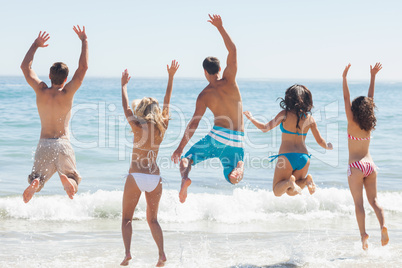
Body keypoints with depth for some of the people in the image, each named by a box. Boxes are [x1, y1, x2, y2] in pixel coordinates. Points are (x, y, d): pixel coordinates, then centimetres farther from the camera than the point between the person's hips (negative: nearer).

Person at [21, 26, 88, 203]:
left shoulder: (41, 91, -1)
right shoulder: (67, 93, -7)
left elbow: (25, 66, 12)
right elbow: (83, 67, -6)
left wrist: (35, 45, 22)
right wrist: (84, 41, 1)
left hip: (44, 143, 2)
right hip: (63, 142, -2)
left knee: (37, 176, 12)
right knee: (73, 181, 10)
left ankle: (35, 182, -27)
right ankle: (67, 179, -28)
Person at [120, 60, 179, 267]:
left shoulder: (138, 127, -7)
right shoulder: (162, 127, 3)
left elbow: (126, 107, 4)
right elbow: (167, 103, 13)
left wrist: (123, 85, 16)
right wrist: (171, 77, 19)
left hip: (136, 176, -4)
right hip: (155, 178, 4)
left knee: (126, 218, 7)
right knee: (152, 219, 15)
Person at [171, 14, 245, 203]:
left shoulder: (204, 95, -1)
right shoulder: (229, 80, -1)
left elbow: (194, 123, -6)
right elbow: (232, 50, 2)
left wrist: (180, 147, -3)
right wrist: (220, 28, 3)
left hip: (218, 136, -1)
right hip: (237, 140, 2)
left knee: (187, 159, 14)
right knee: (233, 180, 16)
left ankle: (185, 177, -23)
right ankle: (238, 167, -22)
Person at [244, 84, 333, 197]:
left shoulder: (285, 114, -4)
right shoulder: (310, 118, 6)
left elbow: (265, 128, -6)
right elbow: (320, 141, 11)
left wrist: (251, 118, 11)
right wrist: (328, 146, 34)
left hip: (287, 157, -4)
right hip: (304, 158, 4)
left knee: (277, 191, 8)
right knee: (291, 192, 19)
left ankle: (289, 182, -25)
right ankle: (306, 180, -12)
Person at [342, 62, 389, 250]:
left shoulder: (352, 124, -8)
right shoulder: (369, 125, 3)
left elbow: (346, 99, -11)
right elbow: (371, 98, 9)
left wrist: (345, 78, -11)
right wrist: (372, 76, 13)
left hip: (356, 166, -4)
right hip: (370, 165, 4)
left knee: (359, 203, -3)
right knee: (373, 200, 7)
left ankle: (364, 234, -12)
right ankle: (383, 225, -16)